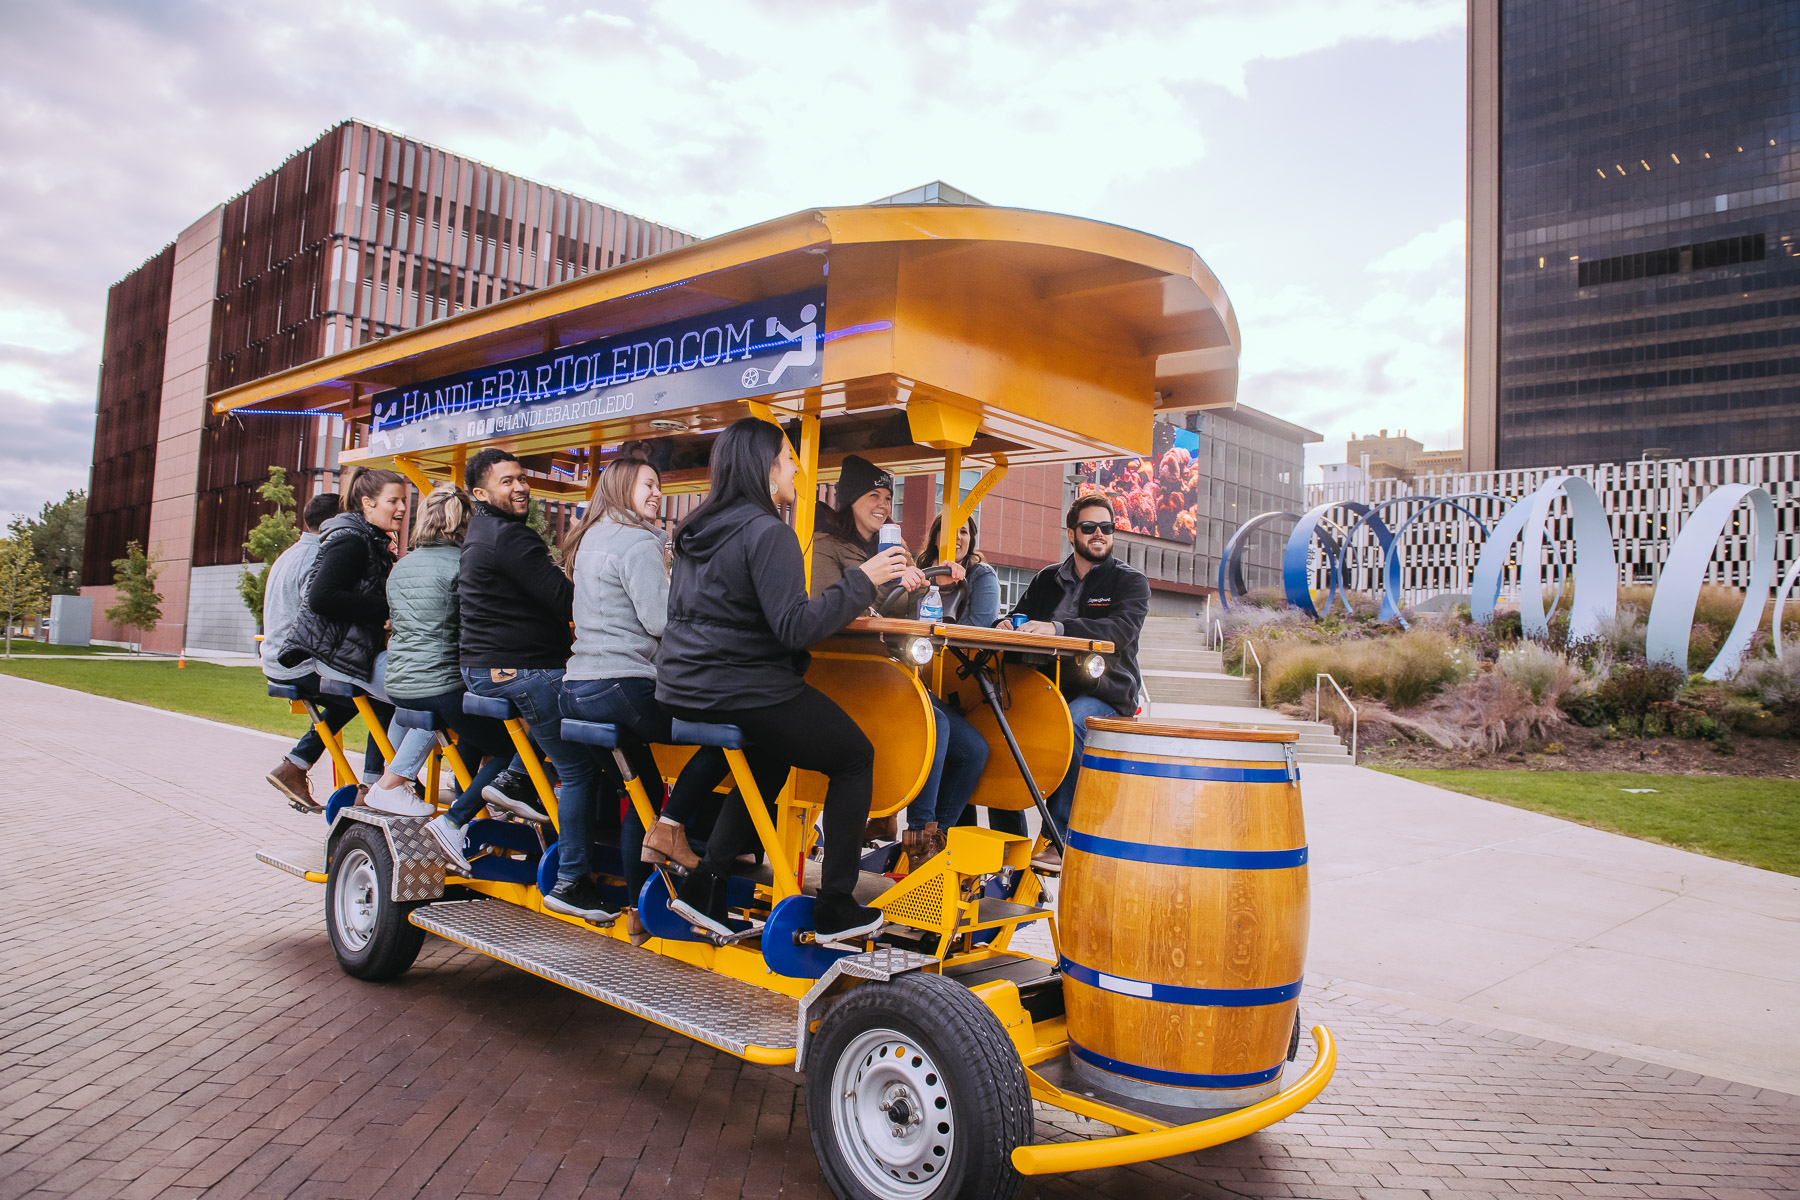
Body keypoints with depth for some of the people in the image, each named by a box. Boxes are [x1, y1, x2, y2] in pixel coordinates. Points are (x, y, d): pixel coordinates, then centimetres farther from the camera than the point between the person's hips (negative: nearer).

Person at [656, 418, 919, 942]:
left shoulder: (696, 529, 10)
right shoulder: (767, 531, -16)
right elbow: (795, 628, -23)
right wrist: (862, 580, -17)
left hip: (682, 690, 9)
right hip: (741, 694, -9)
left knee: (771, 758, 30)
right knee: (855, 756, 8)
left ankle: (706, 883, 23)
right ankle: (835, 909, 9)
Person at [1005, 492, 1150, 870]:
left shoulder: (1130, 581, 4)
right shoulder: (1047, 579, 19)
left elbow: (1121, 630, -15)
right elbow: (1020, 616, 18)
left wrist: (1058, 628, -30)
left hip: (1104, 694, -4)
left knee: (1068, 725, -36)